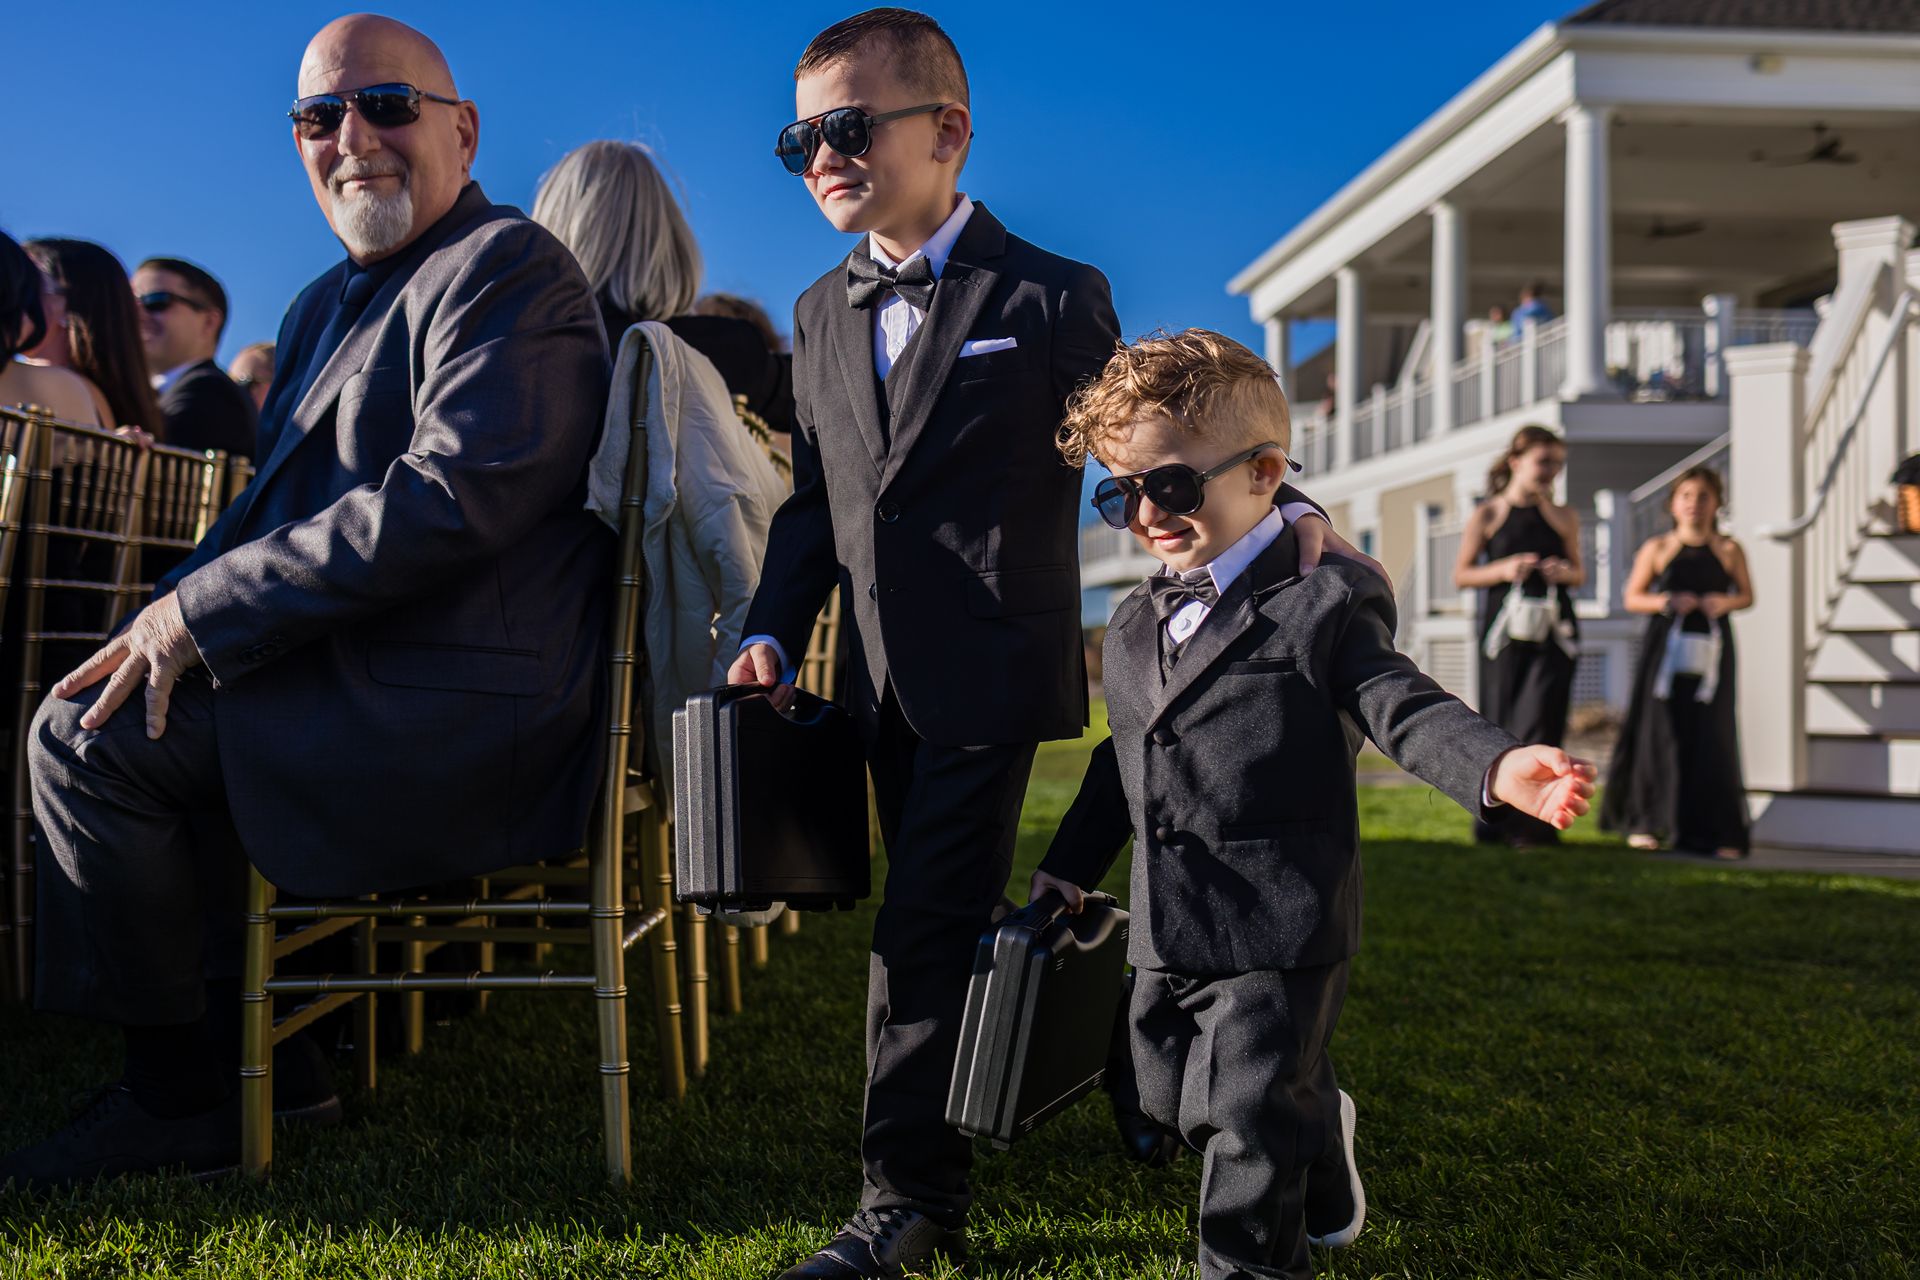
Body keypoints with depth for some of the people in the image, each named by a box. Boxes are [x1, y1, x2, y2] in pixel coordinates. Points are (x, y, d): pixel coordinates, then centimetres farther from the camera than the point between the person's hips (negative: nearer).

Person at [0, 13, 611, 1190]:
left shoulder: (510, 270, -11)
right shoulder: (326, 307, 21)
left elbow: (452, 498, -24)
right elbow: (279, 505, 21)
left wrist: (197, 613, -19)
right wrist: (172, 624, 0)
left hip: (459, 726, -10)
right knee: (122, 694, 18)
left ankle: (179, 1099, 4)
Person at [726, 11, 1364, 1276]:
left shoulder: (1051, 297, -4)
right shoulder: (824, 313, 14)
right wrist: (773, 631, 6)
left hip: (995, 672, -6)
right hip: (886, 682, 6)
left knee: (924, 933, -9)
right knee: (942, 926, 14)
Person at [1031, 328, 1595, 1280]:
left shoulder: (1321, 605, -10)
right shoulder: (1134, 627, 11)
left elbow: (1403, 708, -19)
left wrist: (1496, 767, -37)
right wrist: (1069, 866, 24)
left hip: (1281, 929, -7)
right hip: (1167, 933, 7)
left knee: (1249, 1110, -3)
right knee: (1179, 1101, 19)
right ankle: (1318, 1157, 45)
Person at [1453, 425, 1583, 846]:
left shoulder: (1564, 518, 10)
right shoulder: (1486, 516, 3)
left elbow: (1579, 571, 18)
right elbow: (1461, 574, 4)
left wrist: (1566, 573, -5)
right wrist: (1503, 570, -12)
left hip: (1553, 633, 1)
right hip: (1505, 632, -1)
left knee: (1540, 723, -9)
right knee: (1500, 722, 2)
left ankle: (1532, 823, -6)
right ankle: (1494, 820, 14)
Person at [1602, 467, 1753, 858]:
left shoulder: (1729, 551, 6)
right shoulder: (1657, 548, 4)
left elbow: (1747, 596, 11)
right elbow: (1632, 597, 5)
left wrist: (1725, 602, -9)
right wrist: (1666, 602, -12)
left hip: (1711, 649, 0)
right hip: (1666, 647, 0)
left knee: (1711, 736, -2)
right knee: (1659, 730, -2)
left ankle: (1716, 831, 3)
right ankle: (1644, 823, 8)